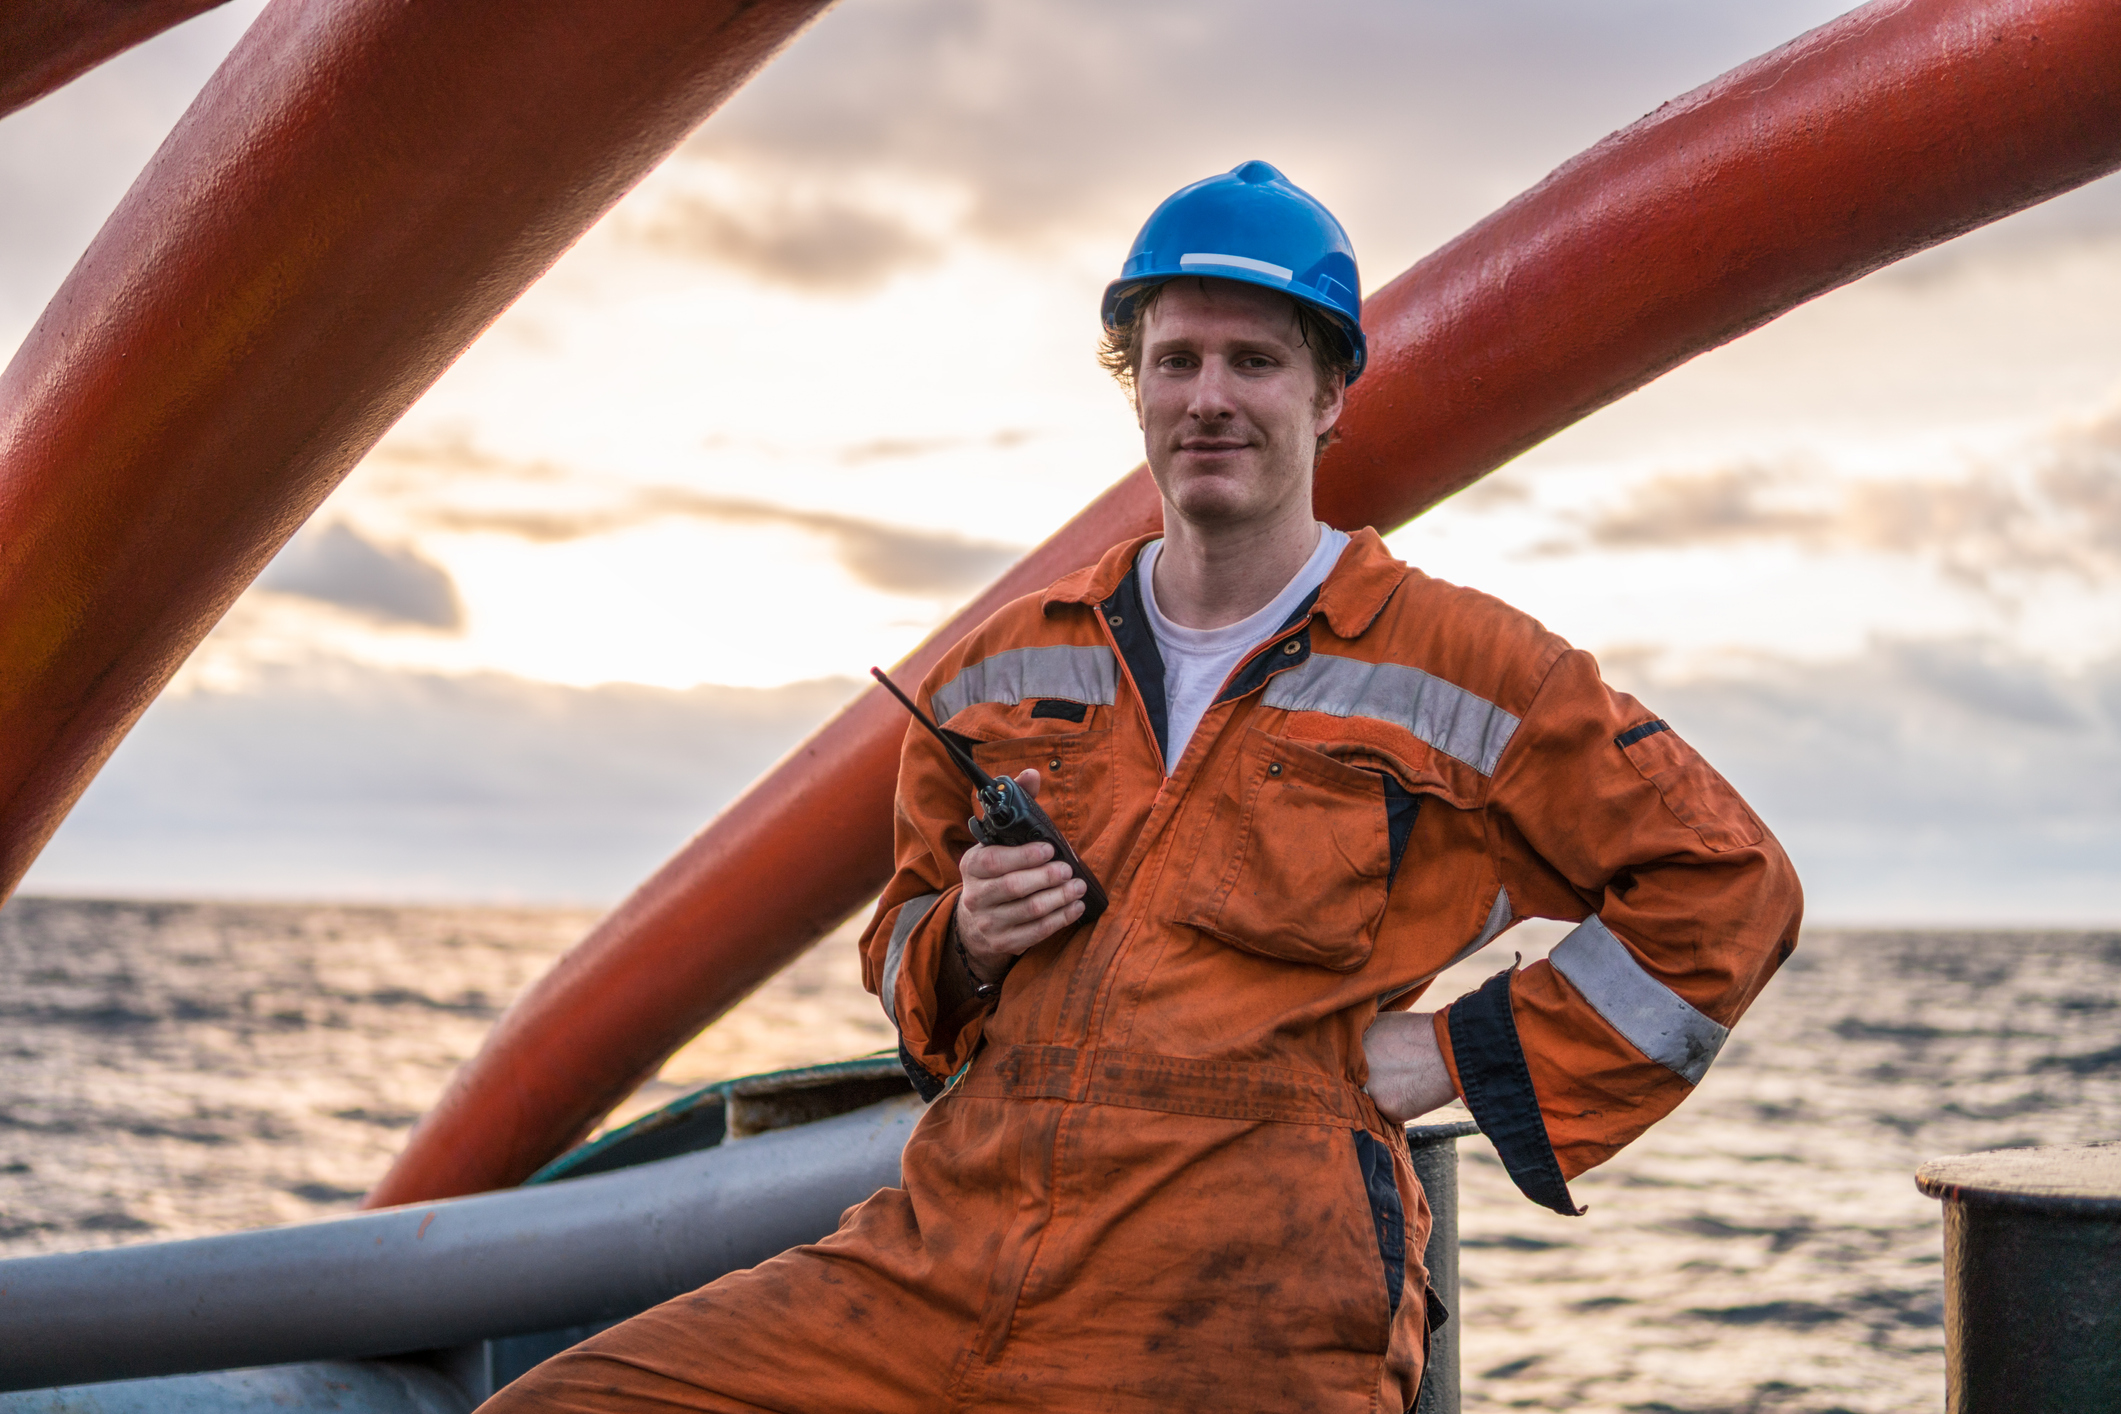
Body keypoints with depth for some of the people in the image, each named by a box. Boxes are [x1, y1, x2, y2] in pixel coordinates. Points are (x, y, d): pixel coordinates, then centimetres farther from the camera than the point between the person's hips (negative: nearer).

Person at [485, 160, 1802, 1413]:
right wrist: (961, 943, 5)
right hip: (941, 1264, 5)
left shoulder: (1468, 670, 5)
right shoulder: (1004, 669, 18)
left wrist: (1470, 1055, 2)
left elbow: (1726, 880, 7)